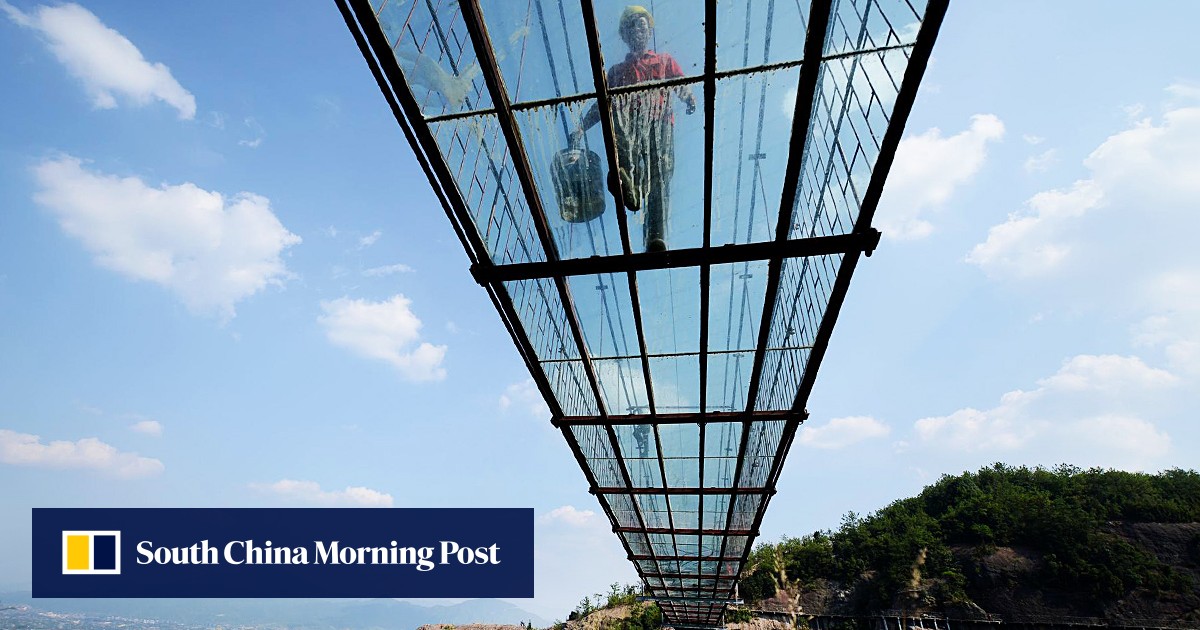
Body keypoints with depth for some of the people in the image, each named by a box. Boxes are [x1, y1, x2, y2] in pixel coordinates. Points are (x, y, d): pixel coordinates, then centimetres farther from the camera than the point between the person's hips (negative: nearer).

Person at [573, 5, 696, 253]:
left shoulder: (665, 61, 33)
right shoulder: (617, 70, 35)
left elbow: (682, 86, 17)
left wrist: (689, 97, -8)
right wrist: (581, 127, 8)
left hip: (659, 122, 0)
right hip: (628, 123, 0)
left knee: (659, 175, -24)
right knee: (616, 109, -37)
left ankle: (656, 238, -39)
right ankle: (628, 179, -57)